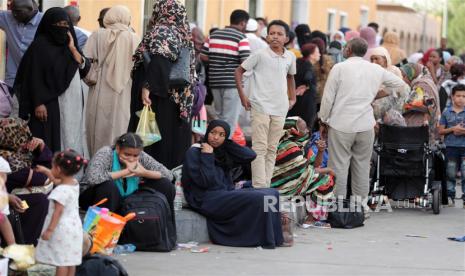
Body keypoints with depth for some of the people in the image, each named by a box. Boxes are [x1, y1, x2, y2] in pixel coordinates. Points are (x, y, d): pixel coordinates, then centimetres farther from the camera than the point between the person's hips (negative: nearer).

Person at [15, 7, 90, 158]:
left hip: (72, 102, 6)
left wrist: (72, 48, -6)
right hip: (50, 103, -6)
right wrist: (38, 103, -17)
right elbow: (34, 76, -10)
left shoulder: (69, 44, 13)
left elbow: (86, 69, 4)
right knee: (50, 142, -6)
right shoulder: (40, 45, -5)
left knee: (71, 138, 6)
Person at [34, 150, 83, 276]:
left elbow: (58, 211, -24)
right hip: (74, 226, 9)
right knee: (70, 259, 13)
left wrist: (49, 230, -20)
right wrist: (45, 171, 32)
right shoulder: (74, 183, 4)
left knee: (61, 260, -5)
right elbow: (57, 181, 25)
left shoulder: (61, 191, -23)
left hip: (62, 229, -9)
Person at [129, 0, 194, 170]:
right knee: (175, 137, 8)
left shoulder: (160, 32, -8)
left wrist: (147, 86, -30)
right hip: (180, 102, 8)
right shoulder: (184, 35, 14)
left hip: (160, 99, -8)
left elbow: (157, 60, -24)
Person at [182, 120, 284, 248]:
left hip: (227, 193, 8)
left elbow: (251, 156, 8)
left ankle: (276, 237, -17)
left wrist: (227, 144, 8)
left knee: (272, 193, -6)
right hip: (207, 200, -8)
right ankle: (266, 240, -21)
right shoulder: (194, 153, 0)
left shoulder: (224, 154, 19)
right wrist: (207, 156, -9)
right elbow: (204, 182, -12)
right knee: (258, 198, -24)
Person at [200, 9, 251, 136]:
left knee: (220, 117, 19)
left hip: (215, 82, 6)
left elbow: (204, 56, 8)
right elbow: (246, 62, -17)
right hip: (232, 82, -6)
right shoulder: (241, 38, -8)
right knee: (230, 120, -1)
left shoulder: (214, 35, 10)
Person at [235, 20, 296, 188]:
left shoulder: (290, 57, 5)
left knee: (272, 149, 9)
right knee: (259, 147, -5)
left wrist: (292, 98, 16)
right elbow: (239, 71, -2)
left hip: (280, 109, 5)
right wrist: (242, 96, -7)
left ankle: (266, 185, 15)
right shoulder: (260, 55, -8)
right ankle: (259, 186, -5)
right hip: (261, 107, -5)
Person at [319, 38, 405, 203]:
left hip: (341, 126, -3)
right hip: (365, 126, 3)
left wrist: (323, 122, 6)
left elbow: (328, 97, -4)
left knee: (338, 167, 0)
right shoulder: (377, 70, 7)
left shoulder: (339, 68, -5)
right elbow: (399, 84, 21)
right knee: (362, 168, 9)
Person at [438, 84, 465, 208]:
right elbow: (440, 131, 5)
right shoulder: (446, 113, 4)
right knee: (451, 174, 7)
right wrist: (453, 129, -10)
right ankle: (450, 197, 16)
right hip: (451, 147, 1)